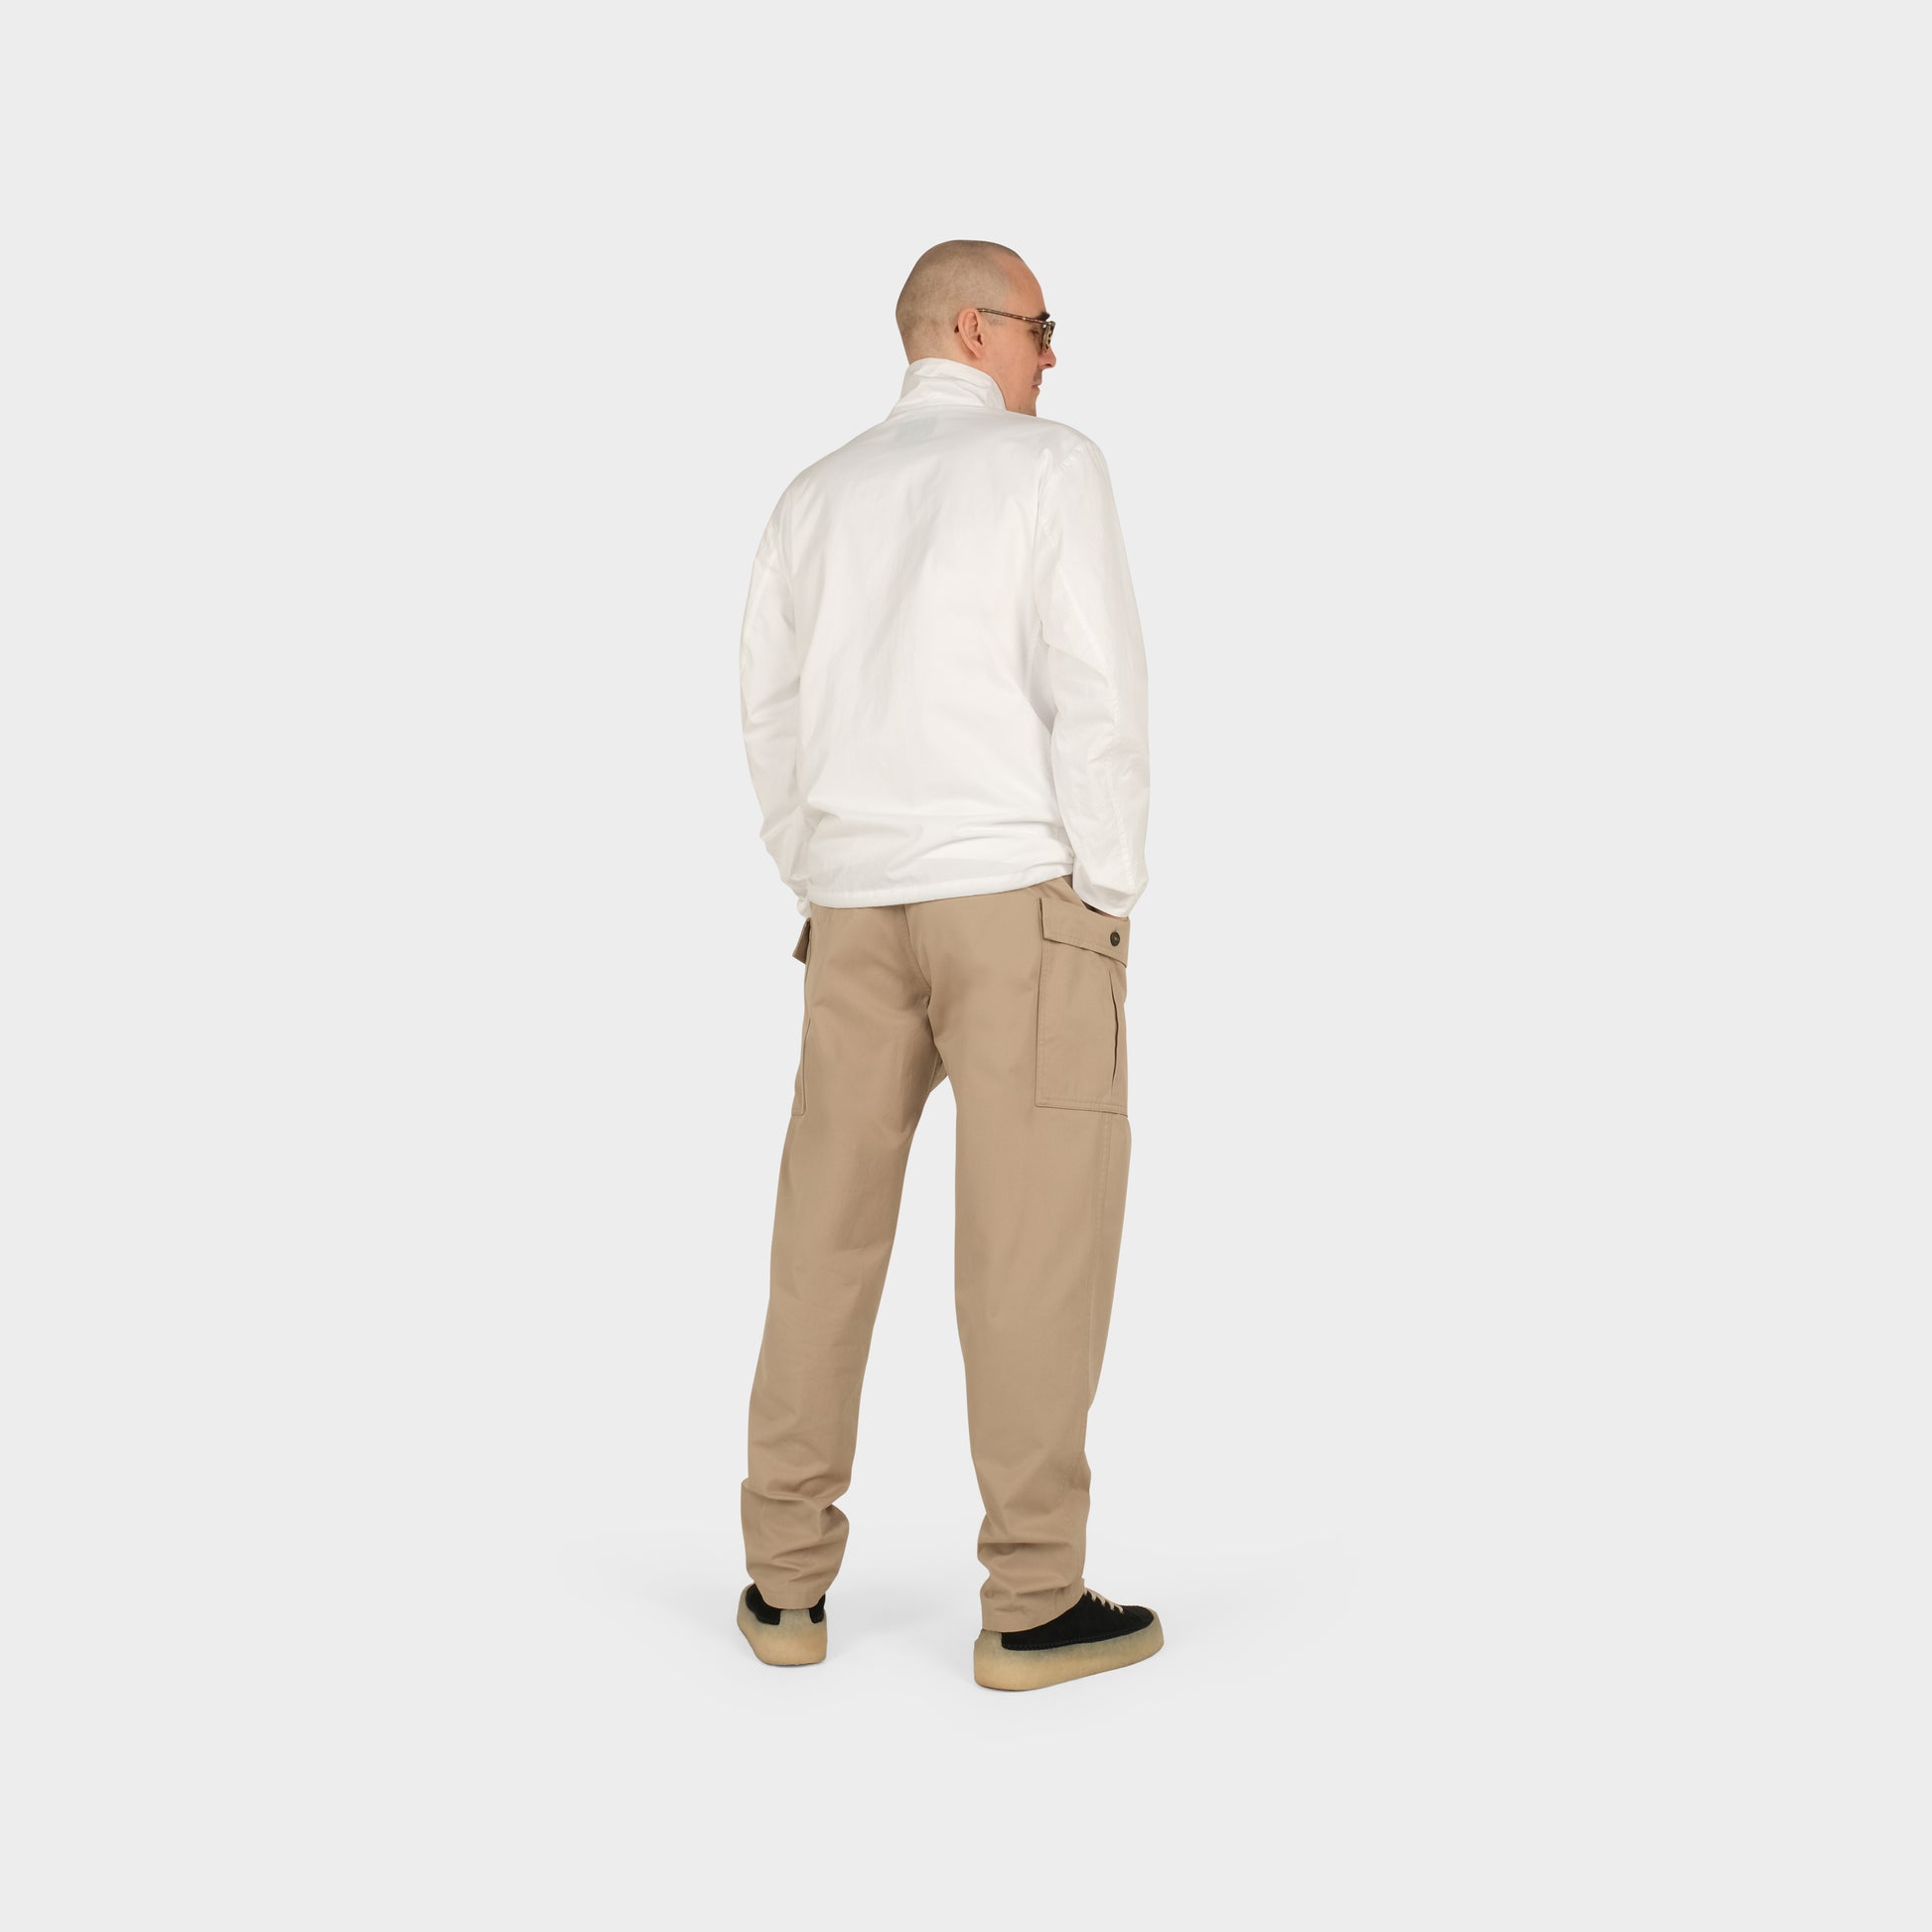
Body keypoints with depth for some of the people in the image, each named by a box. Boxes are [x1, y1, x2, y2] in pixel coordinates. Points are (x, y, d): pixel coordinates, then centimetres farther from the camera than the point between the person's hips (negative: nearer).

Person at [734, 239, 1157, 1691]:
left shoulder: (817, 497, 15)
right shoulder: (1053, 462, -2)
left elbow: (775, 714, 13)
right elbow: (1095, 688, -11)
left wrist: (817, 894, 17)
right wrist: (1112, 900, -6)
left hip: (859, 903, 6)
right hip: (1020, 890, -5)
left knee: (830, 1228, 9)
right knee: (1040, 1232, -3)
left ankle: (789, 1579, 12)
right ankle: (1036, 1605, -1)